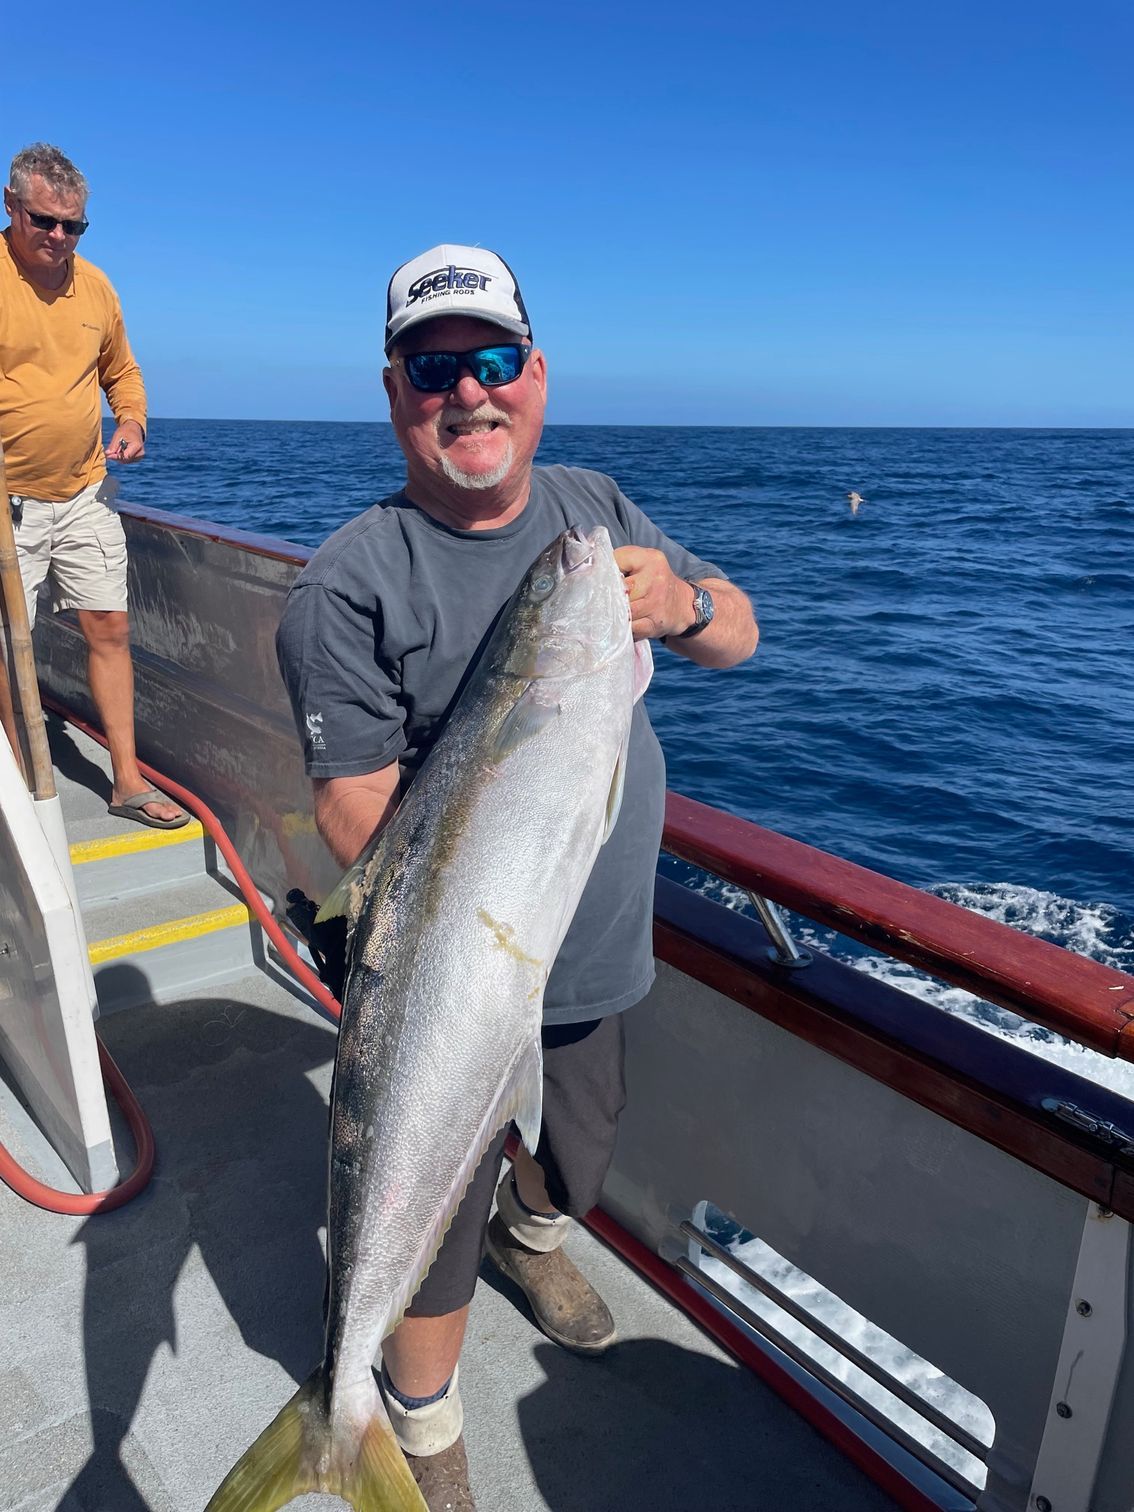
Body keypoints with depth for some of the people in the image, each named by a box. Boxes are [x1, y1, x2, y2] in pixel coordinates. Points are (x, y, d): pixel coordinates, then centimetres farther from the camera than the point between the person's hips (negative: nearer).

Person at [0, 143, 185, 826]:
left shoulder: (94, 283, 9)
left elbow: (122, 370, 22)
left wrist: (132, 422, 3)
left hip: (87, 495, 5)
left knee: (111, 628, 4)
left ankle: (127, 779, 13)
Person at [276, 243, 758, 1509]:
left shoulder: (595, 507, 0)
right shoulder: (350, 583, -19)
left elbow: (740, 640, 1)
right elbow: (356, 821, -21)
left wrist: (681, 604, -21)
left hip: (598, 945, 6)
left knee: (584, 1137, 30)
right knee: (437, 1217, 12)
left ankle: (532, 1235, 66)